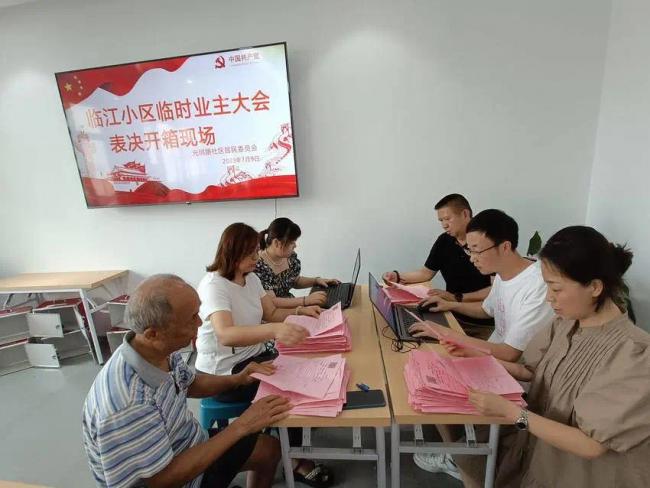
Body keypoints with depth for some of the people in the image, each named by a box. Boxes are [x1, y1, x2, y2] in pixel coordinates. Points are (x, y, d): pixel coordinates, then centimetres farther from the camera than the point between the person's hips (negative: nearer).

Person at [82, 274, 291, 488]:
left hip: (193, 447, 7)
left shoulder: (163, 351, -15)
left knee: (270, 449, 14)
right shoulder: (125, 404, -39)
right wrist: (240, 426, -28)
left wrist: (237, 379, -11)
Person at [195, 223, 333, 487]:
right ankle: (294, 460, 8)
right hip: (223, 373, -7)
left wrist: (300, 311, -8)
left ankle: (299, 423, 17)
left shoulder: (251, 278, 2)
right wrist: (275, 331, -55)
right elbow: (226, 335, -41)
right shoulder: (213, 285, -24)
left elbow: (272, 314, 9)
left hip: (254, 357, 7)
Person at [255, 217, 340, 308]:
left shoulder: (291, 256, -1)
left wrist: (316, 280, 1)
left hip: (291, 307, 6)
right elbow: (270, 302, -25)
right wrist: (306, 300, -29)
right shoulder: (258, 266, -21)